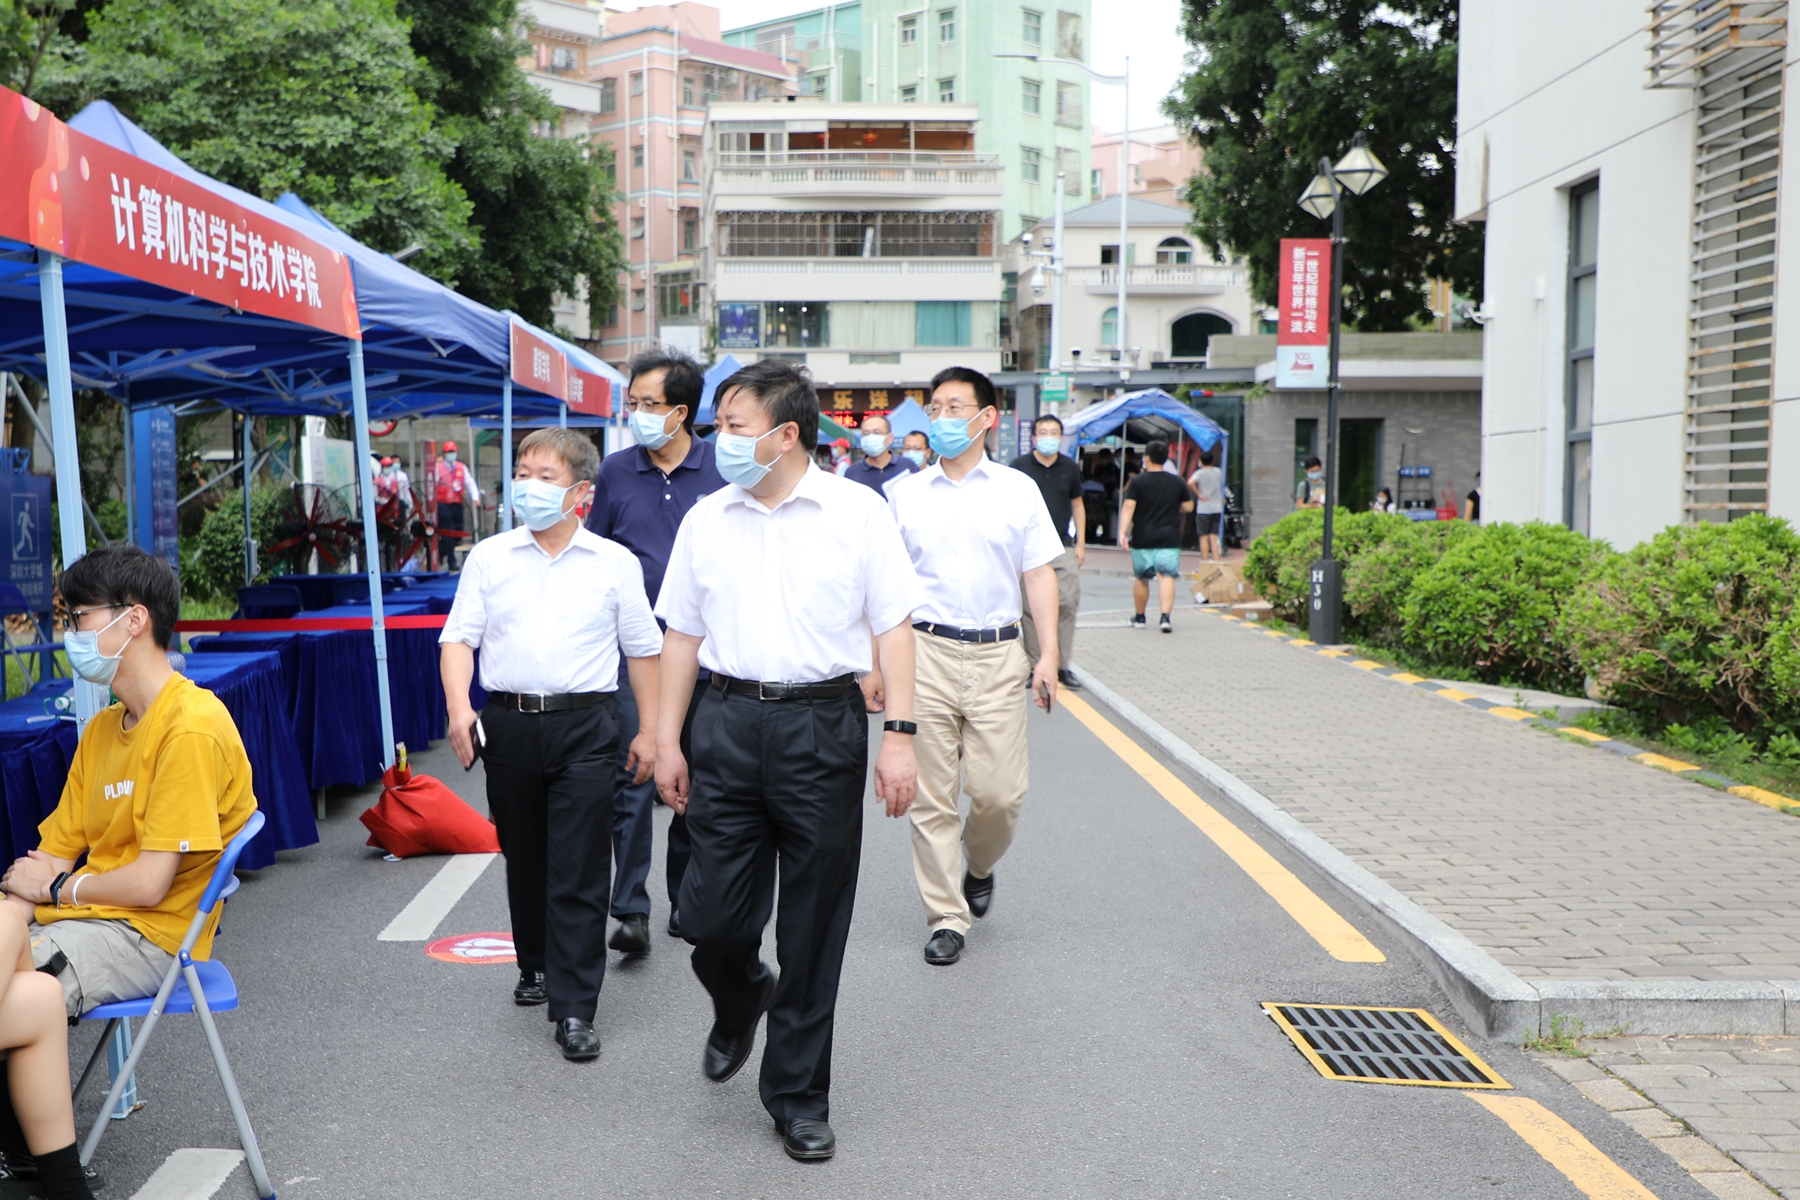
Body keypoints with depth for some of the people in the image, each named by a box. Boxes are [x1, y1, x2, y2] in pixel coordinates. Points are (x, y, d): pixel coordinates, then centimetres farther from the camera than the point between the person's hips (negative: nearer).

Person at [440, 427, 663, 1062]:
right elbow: (459, 636, 5)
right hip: (507, 721, 3)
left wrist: (650, 730, 5)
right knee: (524, 860, 16)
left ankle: (574, 1009, 0)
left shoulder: (614, 562, 4)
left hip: (584, 726, -2)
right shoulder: (489, 557, 8)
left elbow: (642, 649, 8)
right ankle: (536, 966, 38)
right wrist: (459, 708, -10)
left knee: (580, 872, -4)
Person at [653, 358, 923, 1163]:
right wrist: (667, 737, 9)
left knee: (813, 929, 5)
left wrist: (899, 736, -8)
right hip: (728, 722, 3)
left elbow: (893, 628, -1)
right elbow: (682, 634, 13)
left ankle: (798, 1096, 22)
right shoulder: (706, 520, 8)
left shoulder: (857, 512, 0)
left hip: (823, 725, -2)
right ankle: (740, 1006, 39)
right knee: (711, 915, 3)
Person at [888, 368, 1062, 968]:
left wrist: (1048, 651, 1)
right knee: (932, 795, 0)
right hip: (926, 651, 0)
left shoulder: (1018, 490, 9)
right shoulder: (903, 493, 8)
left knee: (998, 792, -2)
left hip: (998, 654, 0)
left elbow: (1040, 573, 9)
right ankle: (946, 917, 12)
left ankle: (978, 868, 30)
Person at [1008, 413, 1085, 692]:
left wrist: (1080, 543, 11)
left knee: (1068, 605, -3)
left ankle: (1062, 666, 5)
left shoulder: (1069, 467, 8)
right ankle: (1034, 666, 10)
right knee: (1031, 609, 1)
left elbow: (1077, 504, 16)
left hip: (1064, 548, 2)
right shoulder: (1020, 466, 0)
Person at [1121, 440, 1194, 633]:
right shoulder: (1177, 482, 5)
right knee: (1167, 577, -7)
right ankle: (1165, 617, -24)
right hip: (1169, 539, 1)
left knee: (1141, 578, 14)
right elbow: (1188, 507, 13)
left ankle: (1140, 618, 25)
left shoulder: (1138, 481, -3)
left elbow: (1128, 507, -13)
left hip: (1142, 539, 0)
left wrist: (1123, 532, -17)